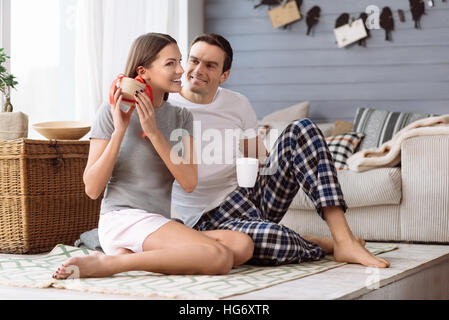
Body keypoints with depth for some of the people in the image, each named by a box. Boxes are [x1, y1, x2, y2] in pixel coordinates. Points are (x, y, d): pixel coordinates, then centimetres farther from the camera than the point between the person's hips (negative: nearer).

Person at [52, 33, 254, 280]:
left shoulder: (181, 117, 13)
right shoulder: (111, 113, 0)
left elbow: (189, 183, -1)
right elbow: (92, 189, -5)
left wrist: (153, 132, -10)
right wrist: (119, 131, -12)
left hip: (160, 226, 6)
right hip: (122, 221, -6)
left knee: (242, 245, -20)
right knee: (220, 258, -27)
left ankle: (130, 257, -15)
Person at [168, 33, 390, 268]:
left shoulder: (238, 105, 9)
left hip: (252, 194, 6)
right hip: (211, 218, -6)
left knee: (301, 129, -12)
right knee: (268, 238, -42)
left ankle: (344, 240, -21)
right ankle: (321, 245, -5)